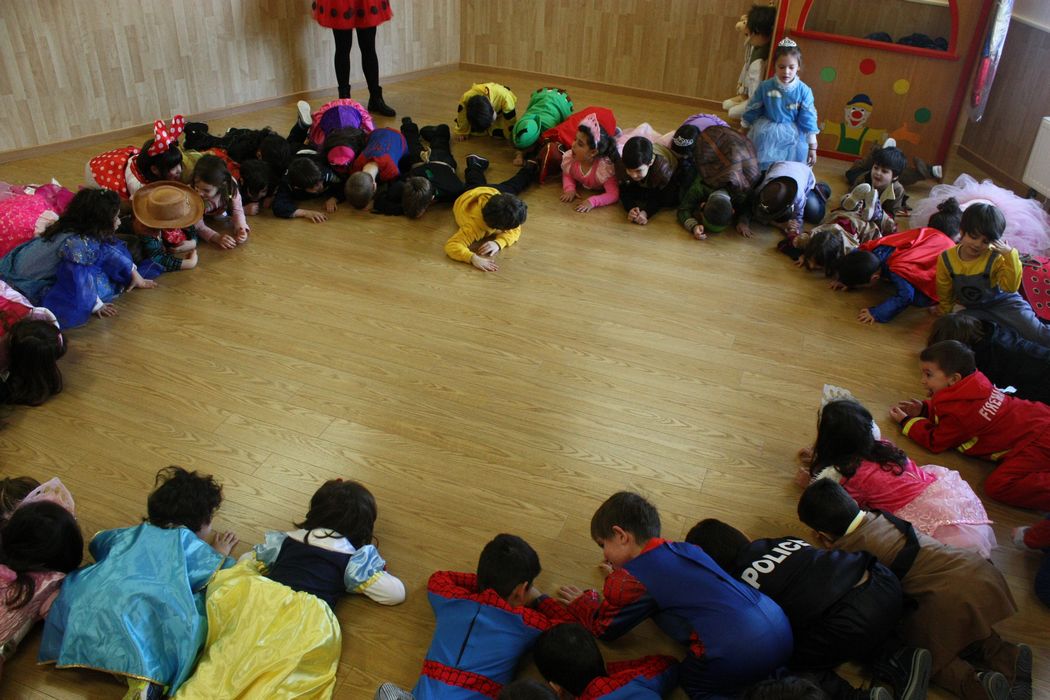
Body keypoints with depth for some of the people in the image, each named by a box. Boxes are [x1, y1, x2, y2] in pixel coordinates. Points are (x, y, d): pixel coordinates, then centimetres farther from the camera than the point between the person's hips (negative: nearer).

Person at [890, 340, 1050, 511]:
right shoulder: (976, 383, 7)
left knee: (999, 486, -22)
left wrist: (906, 421, 9)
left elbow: (935, 442, -2)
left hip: (1036, 442, -10)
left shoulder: (957, 413, -19)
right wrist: (924, 409, 14)